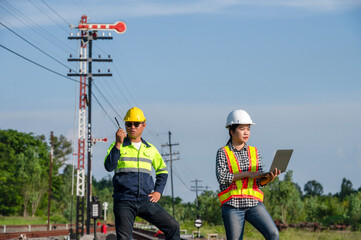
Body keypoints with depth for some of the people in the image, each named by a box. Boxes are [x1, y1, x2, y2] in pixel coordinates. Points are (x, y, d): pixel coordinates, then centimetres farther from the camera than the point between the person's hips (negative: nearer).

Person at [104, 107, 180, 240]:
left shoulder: (150, 149, 16)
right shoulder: (117, 146, 6)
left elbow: (162, 171, 26)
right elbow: (109, 166, -12)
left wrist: (158, 191, 11)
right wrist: (118, 144, -19)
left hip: (146, 200, 3)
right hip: (124, 202, -3)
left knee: (173, 226, -5)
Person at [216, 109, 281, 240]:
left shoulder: (254, 152, 14)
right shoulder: (223, 153, 4)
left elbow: (259, 181, 8)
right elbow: (222, 178, -9)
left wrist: (269, 178, -15)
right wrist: (247, 174, -14)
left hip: (254, 203, 3)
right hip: (232, 204, -3)